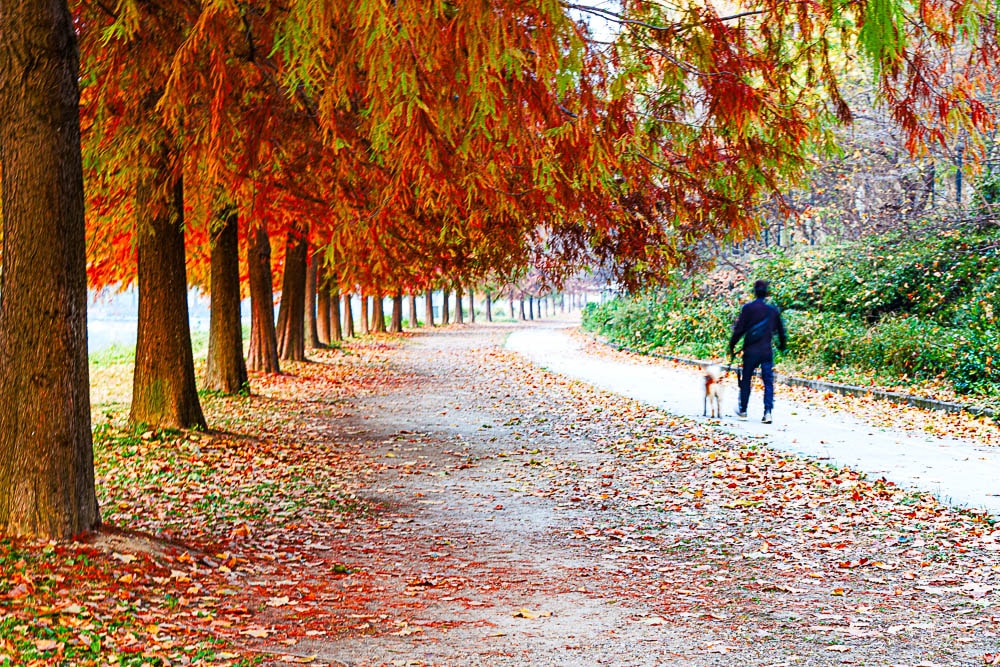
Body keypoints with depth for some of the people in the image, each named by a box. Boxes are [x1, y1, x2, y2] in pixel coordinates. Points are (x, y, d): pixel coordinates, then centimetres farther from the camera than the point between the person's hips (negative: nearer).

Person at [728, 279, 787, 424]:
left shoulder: (748, 308, -6)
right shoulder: (773, 310, 4)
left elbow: (739, 329, -8)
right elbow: (780, 330, 15)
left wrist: (732, 346, 2)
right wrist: (782, 345, 32)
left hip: (750, 351, -2)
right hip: (767, 351, 2)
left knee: (745, 381, 12)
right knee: (768, 382, 2)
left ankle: (743, 411, 20)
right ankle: (768, 411, -11)